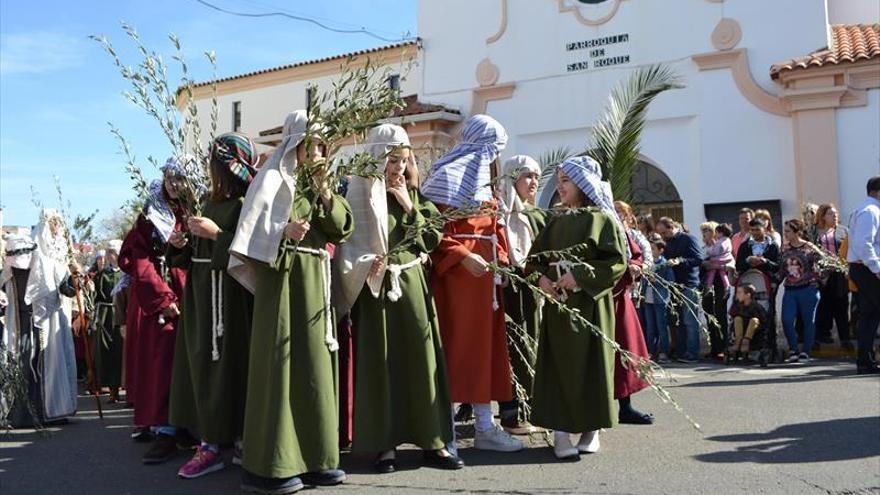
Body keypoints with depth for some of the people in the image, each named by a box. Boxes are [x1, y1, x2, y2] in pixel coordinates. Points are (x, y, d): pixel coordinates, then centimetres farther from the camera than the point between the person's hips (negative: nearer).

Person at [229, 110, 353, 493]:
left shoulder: (318, 186, 18)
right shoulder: (272, 179, -2)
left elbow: (342, 230, 7)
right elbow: (251, 233, -10)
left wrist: (324, 191, -5)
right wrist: (284, 231, -28)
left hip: (316, 281, 7)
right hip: (284, 277, -7)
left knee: (314, 365, 7)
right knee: (281, 363, -8)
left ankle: (312, 457, 15)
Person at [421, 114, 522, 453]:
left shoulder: (483, 179, 20)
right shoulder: (450, 175, -6)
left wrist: (503, 259, 5)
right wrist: (463, 256, -22)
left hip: (485, 272, 8)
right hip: (457, 273, -8)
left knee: (485, 344, 7)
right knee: (458, 346, -5)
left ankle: (484, 425, 13)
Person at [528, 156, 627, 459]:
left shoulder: (603, 219, 0)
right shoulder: (556, 222, 14)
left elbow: (618, 261, -8)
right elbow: (536, 257, 13)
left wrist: (580, 277, -16)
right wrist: (541, 277, -8)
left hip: (590, 304, -4)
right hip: (557, 304, 4)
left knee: (591, 363, 1)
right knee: (559, 365, -1)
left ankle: (592, 428, 15)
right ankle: (561, 431, 3)